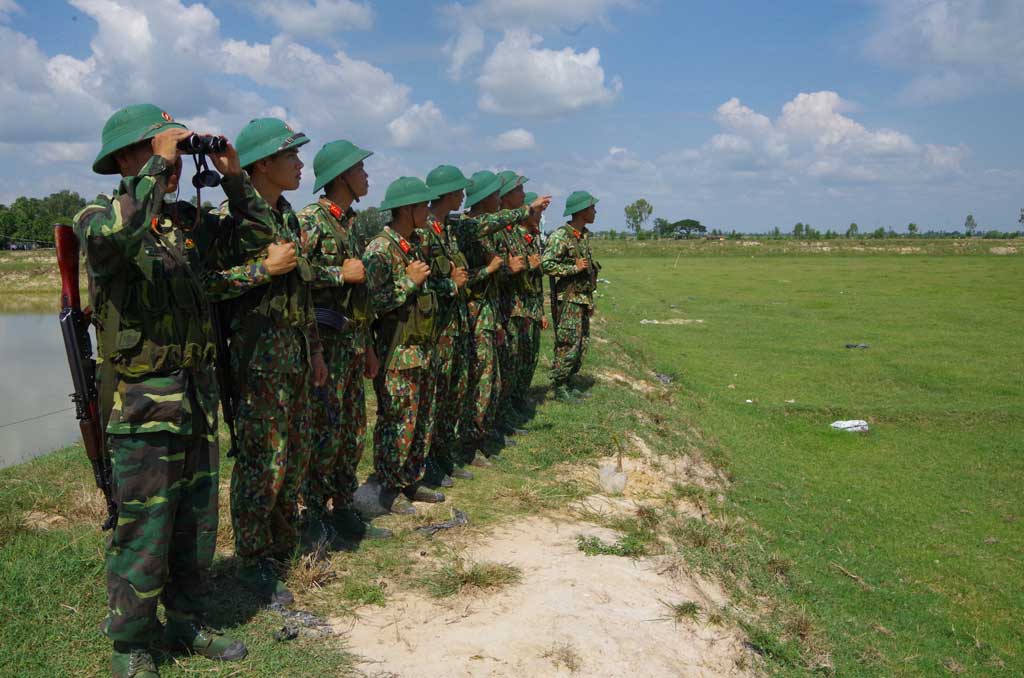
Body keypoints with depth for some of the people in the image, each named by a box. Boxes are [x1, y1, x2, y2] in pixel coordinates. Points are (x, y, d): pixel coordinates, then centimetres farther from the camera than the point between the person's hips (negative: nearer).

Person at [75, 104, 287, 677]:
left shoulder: (190, 220, 8)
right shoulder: (99, 216, -10)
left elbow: (255, 237, 15)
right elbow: (113, 238, -34)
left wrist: (233, 176, 3)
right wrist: (158, 164, -26)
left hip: (200, 393, 6)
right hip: (143, 402, -6)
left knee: (197, 522, 16)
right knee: (143, 532, 3)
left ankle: (186, 624, 34)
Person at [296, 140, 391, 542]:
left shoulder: (351, 223, 17)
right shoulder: (310, 220, -9)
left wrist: (367, 346, 19)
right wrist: (341, 273, -17)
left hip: (353, 340, 8)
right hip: (325, 339, -8)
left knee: (353, 431, 11)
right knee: (325, 431, -5)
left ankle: (343, 510, 22)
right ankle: (313, 516, 9)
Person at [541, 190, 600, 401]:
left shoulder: (583, 237, 15)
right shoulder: (560, 236, -14)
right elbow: (546, 264, -22)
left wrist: (590, 301, 22)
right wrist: (574, 268, -21)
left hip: (582, 299, 9)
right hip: (567, 300, -9)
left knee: (581, 345, 11)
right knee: (569, 345, -7)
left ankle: (566, 385, 20)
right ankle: (559, 388, 2)